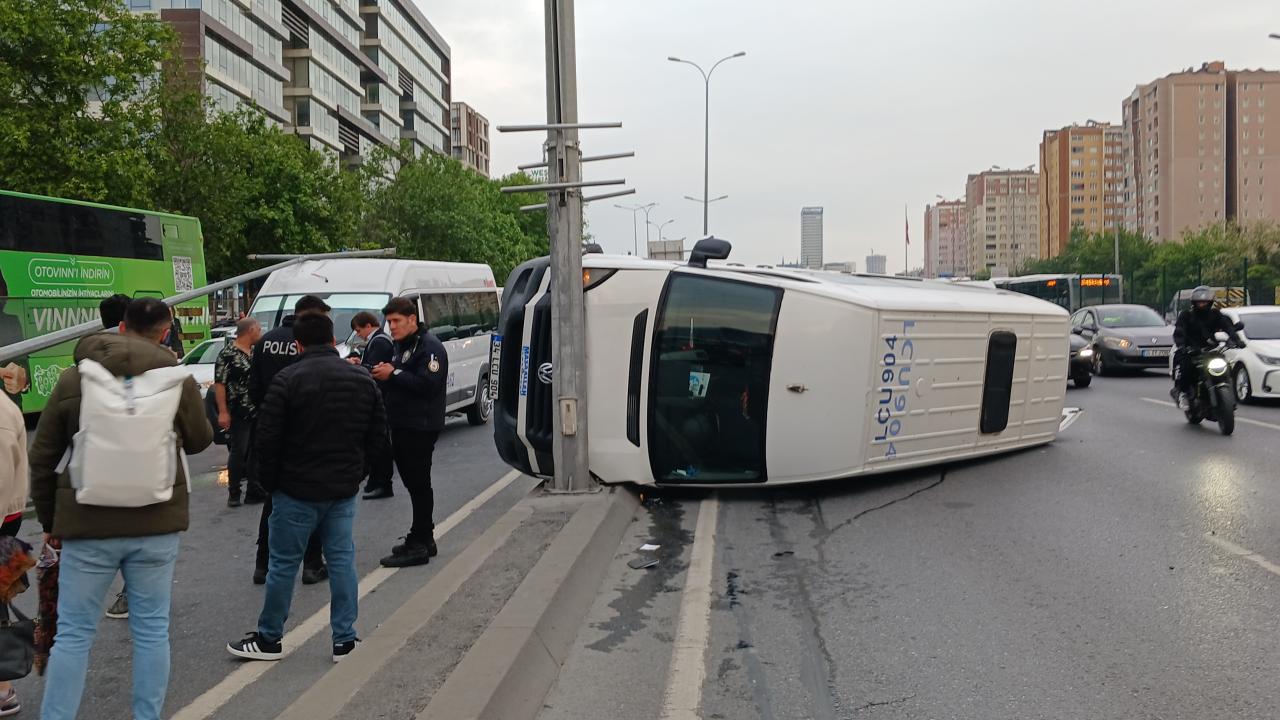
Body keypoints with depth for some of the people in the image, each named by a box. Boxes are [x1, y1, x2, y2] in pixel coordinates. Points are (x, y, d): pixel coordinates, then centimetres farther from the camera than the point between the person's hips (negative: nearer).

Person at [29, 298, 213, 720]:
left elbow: (43, 458, 4)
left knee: (73, 633, 8)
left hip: (87, 525, 0)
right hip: (156, 524, 0)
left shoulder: (73, 378, -1)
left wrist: (48, 518, 15)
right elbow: (199, 440, 9)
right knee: (151, 629, 10)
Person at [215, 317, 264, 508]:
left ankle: (254, 490, 17)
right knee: (239, 452, -1)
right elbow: (219, 383, -13)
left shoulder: (256, 352, 13)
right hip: (239, 413, -7)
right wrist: (223, 412, -17)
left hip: (258, 411, 7)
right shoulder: (228, 354, -10)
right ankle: (233, 493, 9)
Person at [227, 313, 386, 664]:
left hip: (297, 490, -4)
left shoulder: (288, 379, -12)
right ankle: (345, 640, 13)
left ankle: (269, 639, 20)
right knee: (341, 560, 10)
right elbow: (378, 440, 6)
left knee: (284, 563, 7)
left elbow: (266, 440, -13)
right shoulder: (363, 379, 4)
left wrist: (270, 482, 2)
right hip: (345, 490, 5)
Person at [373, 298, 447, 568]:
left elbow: (428, 384, -23)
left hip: (421, 427, -10)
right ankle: (423, 538, 24)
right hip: (401, 425, 10)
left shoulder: (429, 346, -12)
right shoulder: (401, 346, 19)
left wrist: (393, 374, -20)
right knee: (413, 482, 14)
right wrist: (378, 372, 4)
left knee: (419, 484, -6)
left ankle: (419, 545, -2)